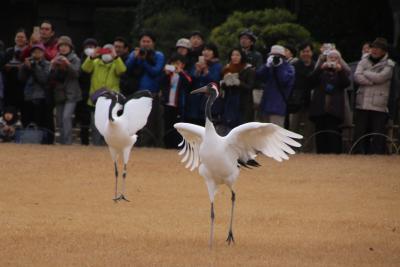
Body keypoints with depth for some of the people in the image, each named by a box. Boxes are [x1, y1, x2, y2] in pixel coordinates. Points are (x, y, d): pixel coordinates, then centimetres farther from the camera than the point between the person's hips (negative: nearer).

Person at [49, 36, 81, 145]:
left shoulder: (75, 59, 0)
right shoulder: (56, 59, 10)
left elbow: (76, 73, -14)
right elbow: (51, 77, 6)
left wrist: (68, 64, -27)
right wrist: (52, 67, -13)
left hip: (71, 94, -5)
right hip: (59, 93, 5)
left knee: (66, 117, -19)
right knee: (59, 119, 8)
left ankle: (67, 141, -19)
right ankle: (62, 140, 19)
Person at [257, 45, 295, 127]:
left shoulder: (289, 68, 0)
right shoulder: (269, 67, 15)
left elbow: (285, 80, -17)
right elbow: (259, 75, 1)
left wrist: (279, 66, -12)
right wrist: (267, 65, -12)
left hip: (278, 106, -7)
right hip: (266, 104, 7)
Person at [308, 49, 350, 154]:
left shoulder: (341, 72, 17)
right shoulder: (321, 71, 19)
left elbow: (346, 83, -2)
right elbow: (312, 80, 0)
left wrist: (340, 70, -18)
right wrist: (321, 68, -15)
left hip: (334, 109, -2)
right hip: (320, 108, 2)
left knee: (333, 134, -13)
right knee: (320, 133, -3)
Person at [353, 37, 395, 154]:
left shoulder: (389, 65, 3)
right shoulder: (364, 62, 12)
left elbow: (380, 77, -14)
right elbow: (357, 77, -3)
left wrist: (365, 73, 0)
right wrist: (374, 80, -12)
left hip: (379, 107, -3)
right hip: (362, 105, 3)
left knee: (378, 137, -4)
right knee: (359, 135, 4)